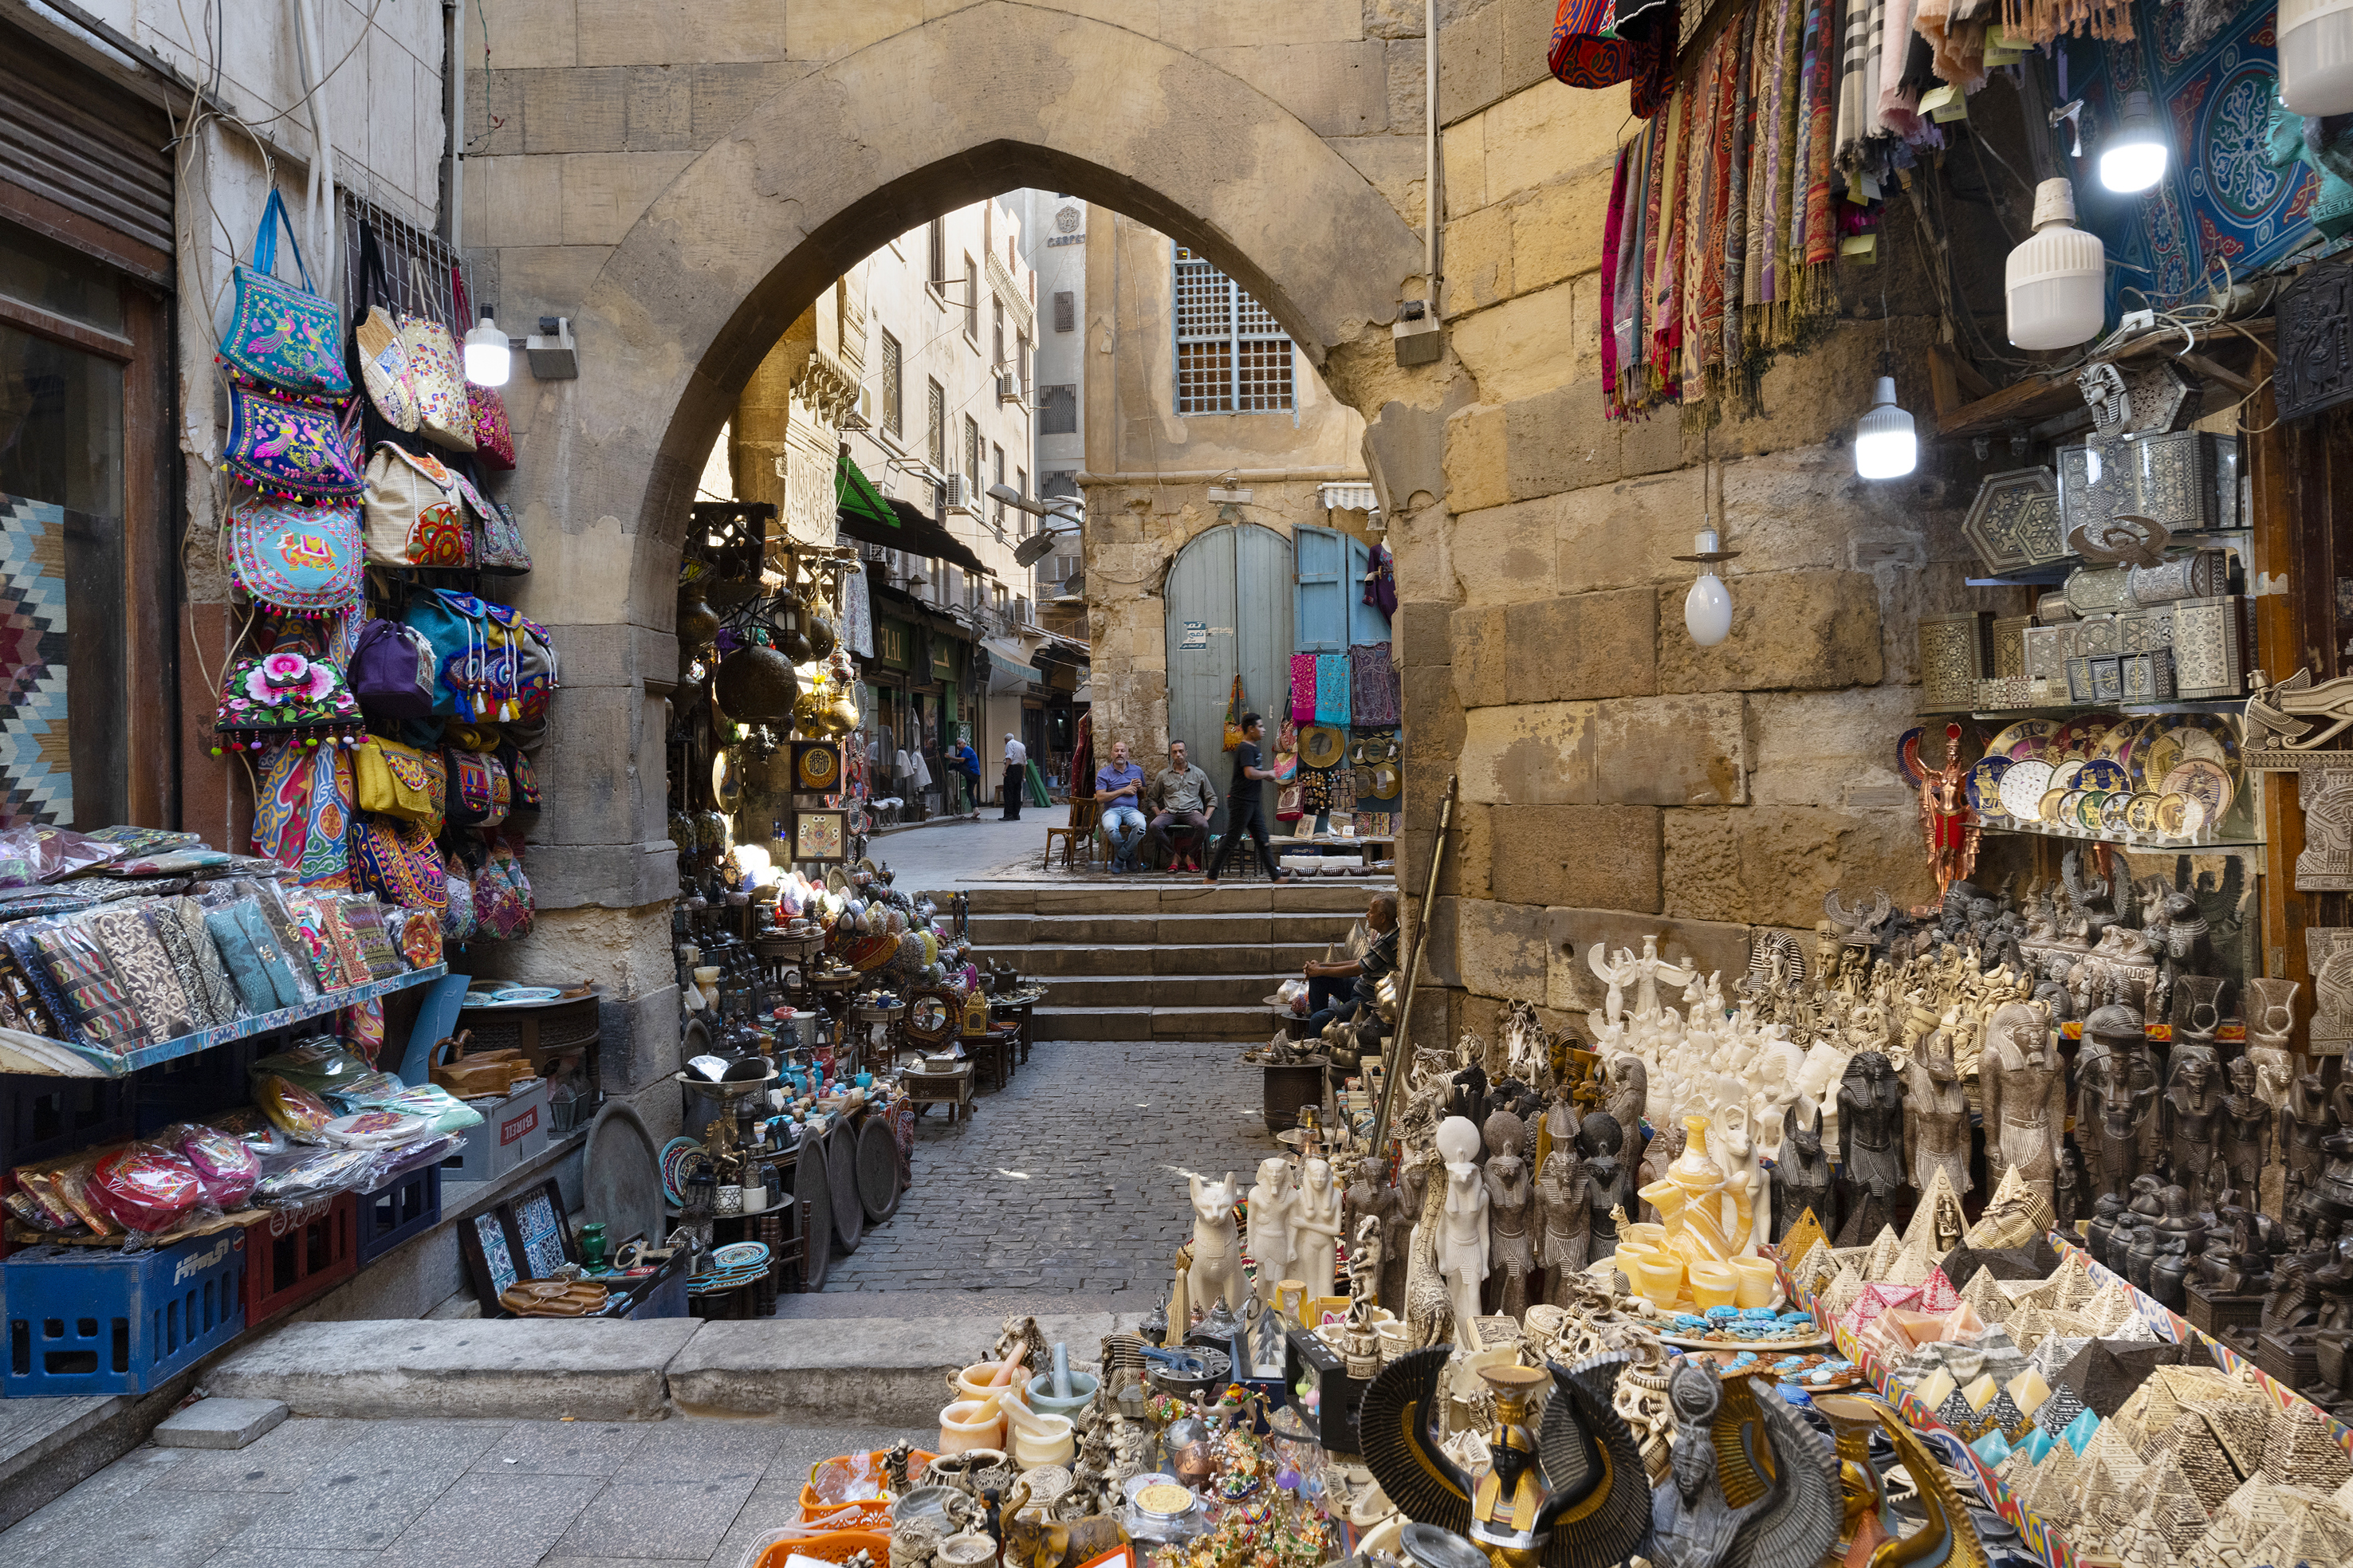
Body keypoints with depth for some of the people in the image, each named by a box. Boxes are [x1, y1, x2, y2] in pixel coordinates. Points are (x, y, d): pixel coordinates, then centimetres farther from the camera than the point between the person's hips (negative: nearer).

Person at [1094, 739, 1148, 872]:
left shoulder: (1137, 770, 19)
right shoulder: (1103, 773, 9)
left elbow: (1144, 795, 28)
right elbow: (1100, 798, -2)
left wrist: (1140, 788, 3)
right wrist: (1123, 790, -5)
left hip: (1131, 810, 2)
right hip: (1112, 810, -2)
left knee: (1140, 825, -35)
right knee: (1110, 828, -38)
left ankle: (1121, 858, -15)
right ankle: (1130, 857, -11)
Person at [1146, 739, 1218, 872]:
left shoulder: (1198, 774, 14)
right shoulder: (1163, 775, 16)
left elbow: (1212, 798, 16)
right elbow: (1153, 798, 21)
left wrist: (1206, 816, 0)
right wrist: (1158, 813, 2)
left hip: (1192, 811, -1)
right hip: (1170, 812, 1)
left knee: (1203, 826, -36)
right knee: (1154, 826, -32)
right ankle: (1174, 857, -15)